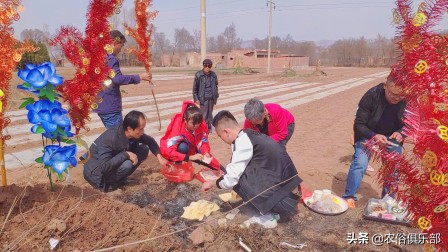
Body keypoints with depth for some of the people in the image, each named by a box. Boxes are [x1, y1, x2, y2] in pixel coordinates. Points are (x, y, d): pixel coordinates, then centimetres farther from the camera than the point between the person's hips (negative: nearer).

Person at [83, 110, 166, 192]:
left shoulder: (134, 134, -14)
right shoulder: (110, 139, -35)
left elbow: (150, 141, 6)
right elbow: (103, 167, -40)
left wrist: (159, 156, -6)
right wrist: (126, 154, -36)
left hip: (115, 163, 7)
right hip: (97, 171, -7)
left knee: (144, 149, -6)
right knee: (127, 165, -34)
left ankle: (120, 178, 3)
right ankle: (108, 183, -5)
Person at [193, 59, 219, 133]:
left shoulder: (213, 75, 2)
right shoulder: (198, 75, -8)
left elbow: (216, 86, 14)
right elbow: (195, 88, -4)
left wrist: (216, 96, 13)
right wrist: (196, 98, -6)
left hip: (211, 98, 3)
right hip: (203, 98, -3)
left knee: (210, 113, 12)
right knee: (204, 114, -2)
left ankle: (209, 128, 24)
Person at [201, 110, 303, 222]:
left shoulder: (242, 142, -18)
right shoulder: (250, 134, 9)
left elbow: (231, 179, -15)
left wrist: (211, 183, 3)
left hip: (285, 196, -9)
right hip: (287, 182, 9)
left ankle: (277, 209, 0)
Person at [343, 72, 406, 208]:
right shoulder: (372, 95, -27)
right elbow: (358, 124, -22)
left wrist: (400, 133, -26)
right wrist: (374, 136, -39)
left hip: (392, 138, 3)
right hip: (368, 135, -3)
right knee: (359, 163, -17)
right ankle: (349, 198, -5)